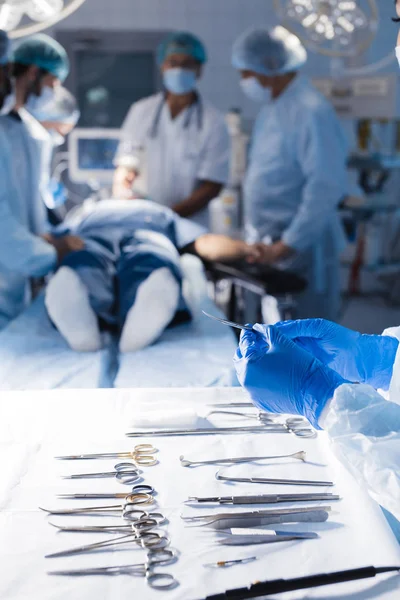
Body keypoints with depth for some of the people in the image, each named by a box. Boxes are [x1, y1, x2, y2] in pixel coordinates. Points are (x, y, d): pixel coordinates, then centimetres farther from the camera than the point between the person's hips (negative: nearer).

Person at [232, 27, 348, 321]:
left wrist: (288, 245, -21)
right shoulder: (272, 107, 12)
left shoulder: (312, 112, -17)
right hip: (267, 245, 9)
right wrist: (257, 239, 16)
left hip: (302, 247, -9)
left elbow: (325, 188, -22)